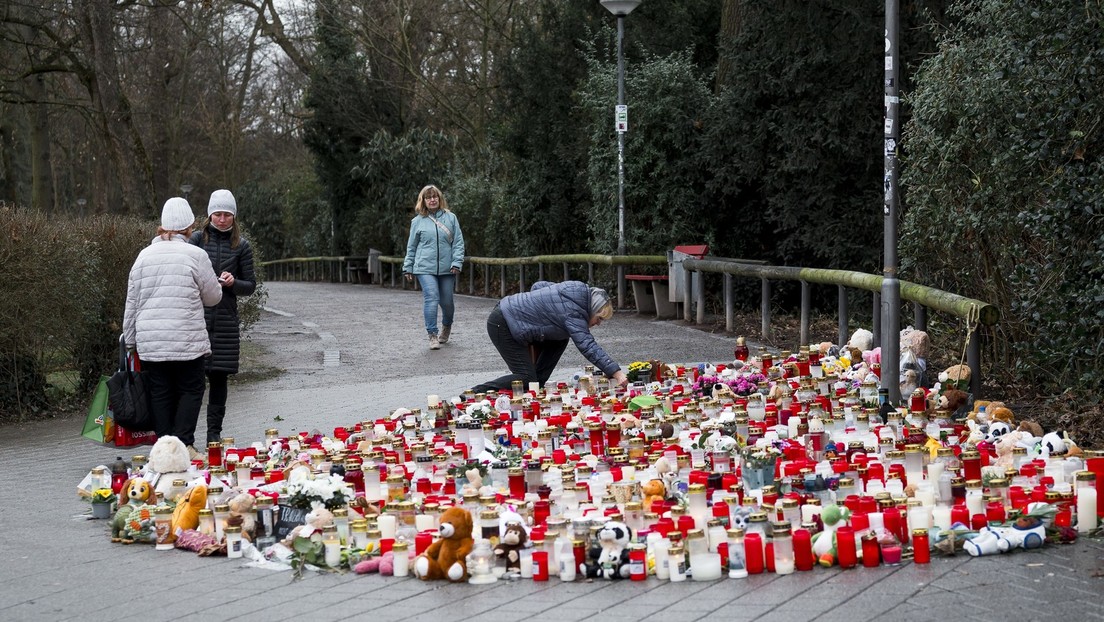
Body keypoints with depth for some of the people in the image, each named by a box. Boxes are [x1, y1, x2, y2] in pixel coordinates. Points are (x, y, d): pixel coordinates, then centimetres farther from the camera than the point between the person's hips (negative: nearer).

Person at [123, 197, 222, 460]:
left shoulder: (144, 255, 6)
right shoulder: (195, 255, -6)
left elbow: (132, 303, 10)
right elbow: (213, 297, 4)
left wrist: (130, 339, 19)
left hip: (150, 341, 4)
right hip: (186, 340, -4)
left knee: (160, 393, 10)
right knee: (190, 390, 6)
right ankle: (183, 444, -3)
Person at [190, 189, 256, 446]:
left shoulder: (241, 246, 7)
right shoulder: (198, 239, 3)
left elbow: (250, 285, 10)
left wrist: (233, 283, -10)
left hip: (226, 320, 2)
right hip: (196, 316, -2)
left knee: (219, 377, 6)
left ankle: (214, 434, 13)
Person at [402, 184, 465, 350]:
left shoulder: (450, 218, 5)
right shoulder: (418, 221, 5)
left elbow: (458, 242, 4)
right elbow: (411, 247, 12)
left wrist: (457, 262, -6)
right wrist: (408, 268, 11)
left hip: (446, 268, 1)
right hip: (425, 268, -1)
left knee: (447, 302, 8)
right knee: (431, 298, -16)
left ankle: (446, 327, 37)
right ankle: (432, 335, -11)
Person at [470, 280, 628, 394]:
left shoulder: (578, 289, 6)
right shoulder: (573, 313, -22)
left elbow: (538, 285, 17)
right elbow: (588, 347, -31)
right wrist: (616, 373, -36)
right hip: (502, 325, -10)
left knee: (559, 341, 10)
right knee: (526, 379, -13)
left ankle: (537, 385, 11)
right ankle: (477, 392, -14)